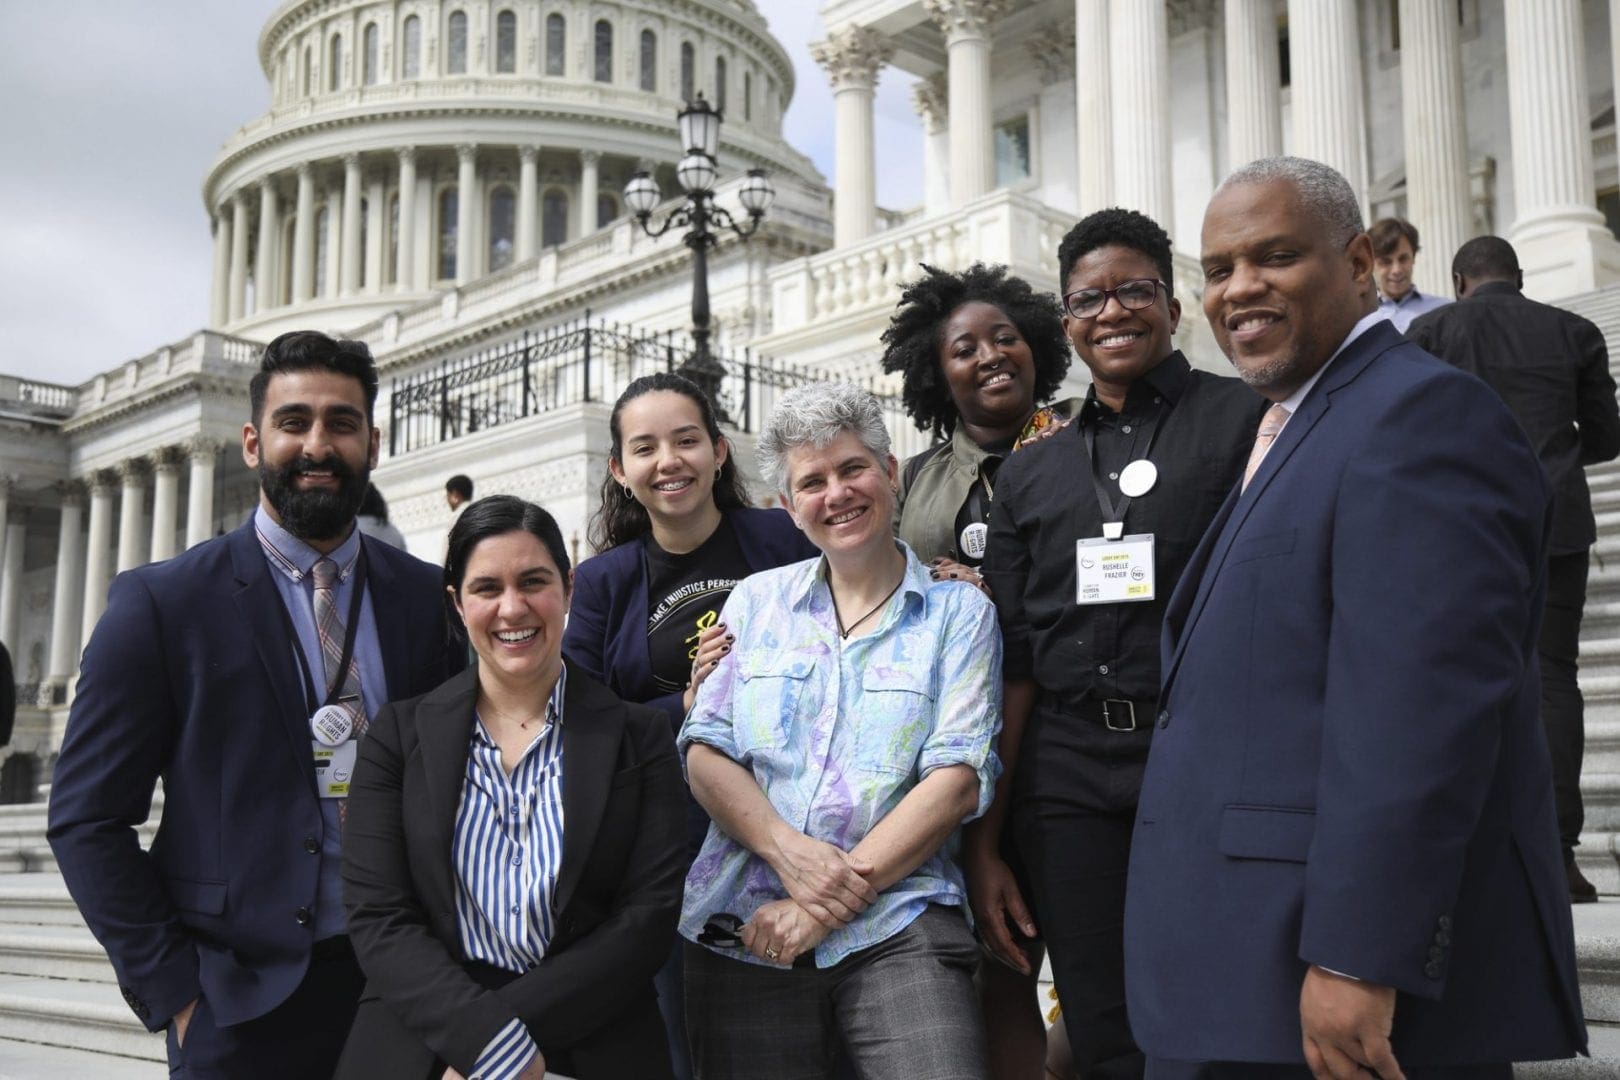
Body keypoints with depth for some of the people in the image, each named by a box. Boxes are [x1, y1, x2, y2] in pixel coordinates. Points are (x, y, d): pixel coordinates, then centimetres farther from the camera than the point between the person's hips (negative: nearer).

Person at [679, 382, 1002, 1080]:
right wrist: (787, 850, -13)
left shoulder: (958, 612, 6)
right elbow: (706, 754, 6)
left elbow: (956, 780, -4)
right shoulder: (756, 602, 14)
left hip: (896, 924, -2)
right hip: (744, 929, 2)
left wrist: (831, 904, -12)